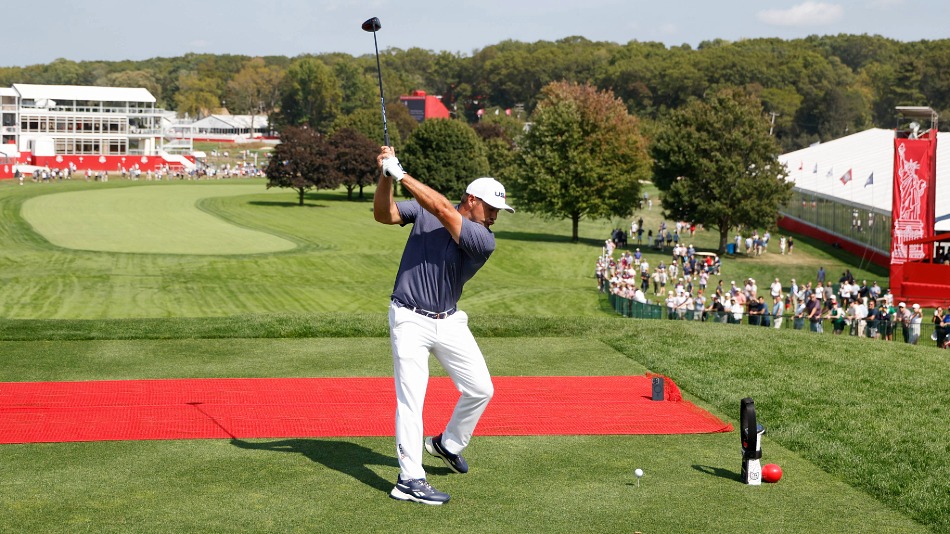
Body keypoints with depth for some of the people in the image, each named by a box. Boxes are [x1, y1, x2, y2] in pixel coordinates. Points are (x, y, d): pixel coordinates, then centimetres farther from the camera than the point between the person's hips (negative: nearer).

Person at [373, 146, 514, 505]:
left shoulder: (485, 241, -11)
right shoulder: (423, 211, -5)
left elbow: (443, 210, -23)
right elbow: (383, 215, -12)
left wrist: (401, 174, -26)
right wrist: (385, 177, -29)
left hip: (449, 323, 3)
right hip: (409, 320, -3)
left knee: (480, 389, 7)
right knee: (411, 400, -8)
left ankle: (449, 444, 32)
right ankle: (409, 480, -7)